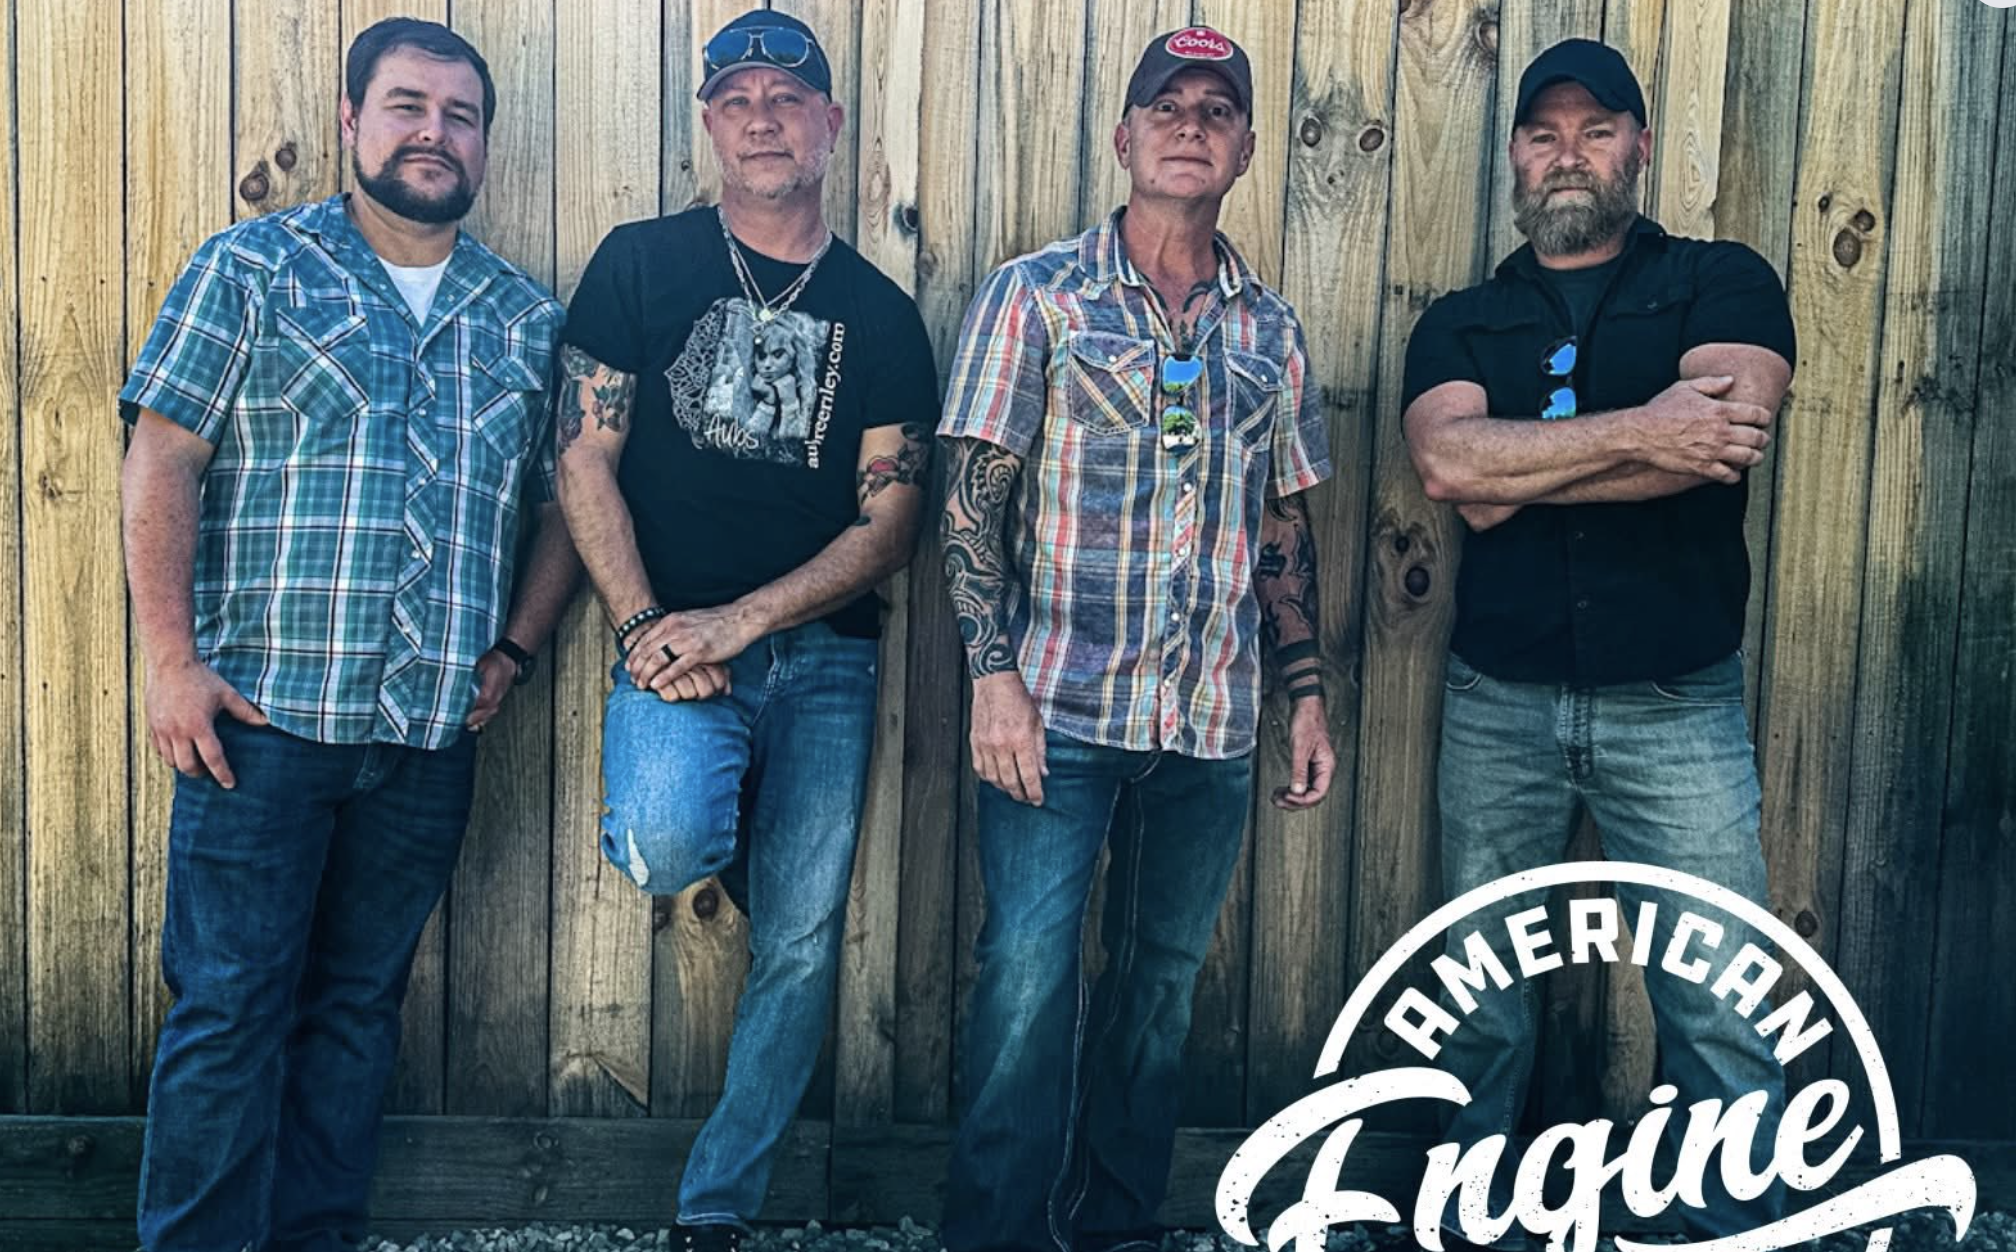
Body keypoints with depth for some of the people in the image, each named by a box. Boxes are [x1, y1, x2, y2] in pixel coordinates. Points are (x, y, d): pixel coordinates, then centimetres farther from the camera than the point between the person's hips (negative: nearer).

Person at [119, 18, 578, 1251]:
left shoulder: (530, 318, 12)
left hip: (432, 735, 4)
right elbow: (163, 464, -3)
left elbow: (564, 505, 15)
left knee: (358, 1007, 12)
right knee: (229, 1008, 1)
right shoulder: (255, 267, 2)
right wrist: (172, 662, -10)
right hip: (262, 717, -3)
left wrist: (514, 654, 4)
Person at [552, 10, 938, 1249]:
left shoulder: (881, 314, 7)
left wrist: (744, 620, -13)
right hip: (674, 635, -1)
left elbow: (892, 518, 1)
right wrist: (645, 627, -14)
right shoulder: (640, 263, 4)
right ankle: (696, 822, 10)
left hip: (824, 651, 2)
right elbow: (586, 457, -1)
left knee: (803, 946, 1)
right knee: (667, 848, -30)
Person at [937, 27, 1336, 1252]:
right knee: (1029, 976, -4)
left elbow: (1286, 525, 15)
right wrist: (995, 674, -13)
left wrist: (1308, 693, 11)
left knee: (1166, 978, 12)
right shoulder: (1038, 295, 0)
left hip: (1214, 722, 4)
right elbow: (974, 495, -5)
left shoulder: (1270, 328, 11)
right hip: (1060, 705, -4)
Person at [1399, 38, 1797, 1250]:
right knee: (1481, 998, 13)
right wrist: (1638, 434, -18)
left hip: (1678, 707, -2)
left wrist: (1515, 468, -13)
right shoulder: (1461, 324, 9)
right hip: (1498, 705, 2)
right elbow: (1448, 462, -13)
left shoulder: (1724, 284, 3)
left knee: (1721, 1009, -1)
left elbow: (1720, 439, -18)